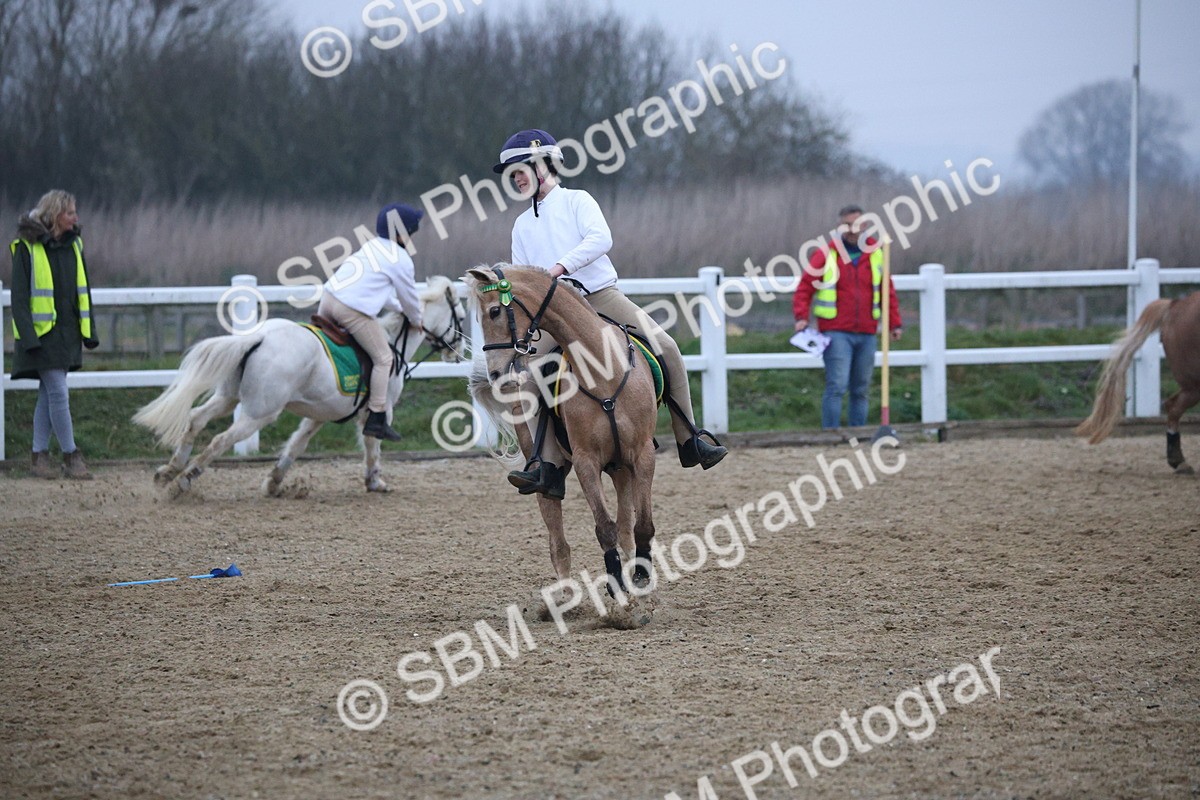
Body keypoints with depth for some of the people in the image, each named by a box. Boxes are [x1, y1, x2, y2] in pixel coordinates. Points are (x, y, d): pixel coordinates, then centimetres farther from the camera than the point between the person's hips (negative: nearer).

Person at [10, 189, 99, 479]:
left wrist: (89, 332, 13)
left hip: (67, 333, 6)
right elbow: (19, 297, -11)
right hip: (41, 334, -6)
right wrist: (28, 336, -17)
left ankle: (40, 455, 14)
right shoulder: (27, 248, -10)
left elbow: (83, 291, 16)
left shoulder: (73, 245, 9)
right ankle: (71, 456, -3)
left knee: (49, 394, 10)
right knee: (58, 393, -8)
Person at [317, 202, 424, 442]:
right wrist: (416, 321, 31)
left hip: (329, 295, 7)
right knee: (383, 359, 5)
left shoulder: (371, 246, 23)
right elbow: (409, 297, 11)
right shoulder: (401, 260, 0)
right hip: (355, 310, -7)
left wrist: (399, 308, 43)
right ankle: (376, 419, 4)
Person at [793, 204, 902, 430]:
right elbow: (805, 287, 0)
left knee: (861, 390, 9)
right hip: (836, 333, -4)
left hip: (866, 334, 4)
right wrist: (801, 317, -12)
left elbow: (888, 291, 17)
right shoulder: (826, 254, 0)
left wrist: (894, 322, 14)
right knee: (837, 387, -13)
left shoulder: (876, 254, 10)